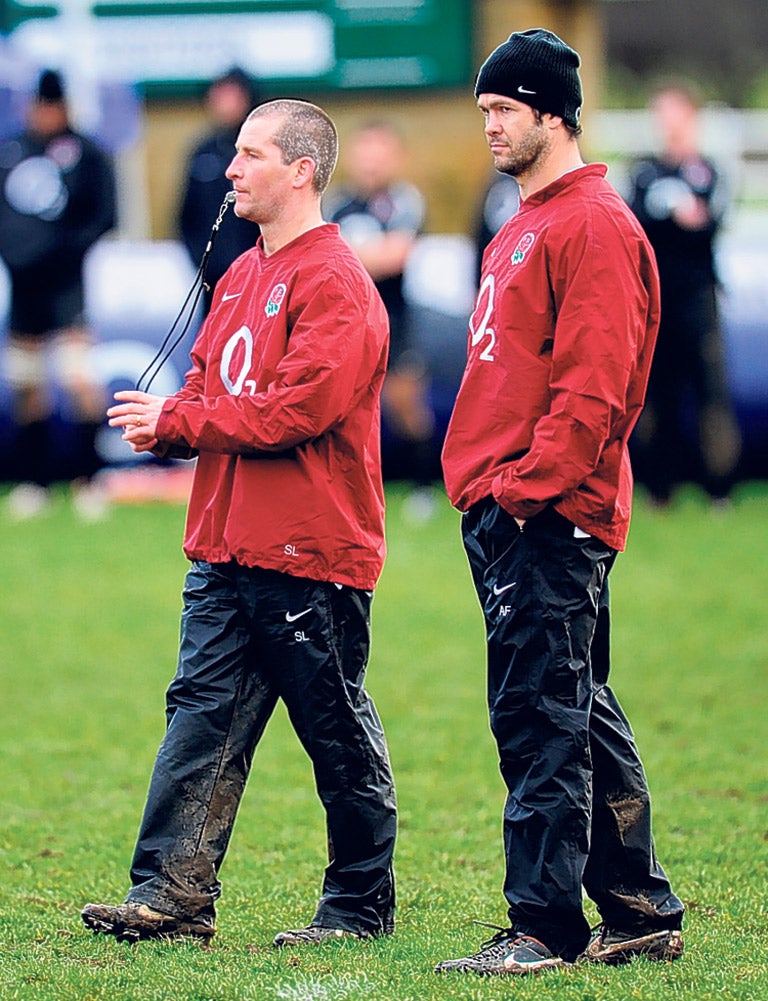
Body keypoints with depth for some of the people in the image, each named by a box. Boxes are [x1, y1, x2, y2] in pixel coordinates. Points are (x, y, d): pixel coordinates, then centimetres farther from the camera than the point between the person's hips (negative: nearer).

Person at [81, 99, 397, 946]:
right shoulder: (242, 275, 16)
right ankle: (173, 893, 1)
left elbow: (301, 407, -22)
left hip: (310, 555, -9)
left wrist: (179, 420, -15)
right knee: (202, 712, 2)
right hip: (226, 547, 9)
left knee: (338, 732, 2)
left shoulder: (332, 282, -13)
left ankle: (361, 903, 12)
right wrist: (164, 423, -2)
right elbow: (209, 381, 21)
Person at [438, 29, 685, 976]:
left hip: (552, 516, -10)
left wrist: (527, 487, -20)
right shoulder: (521, 230, 21)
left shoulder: (595, 225, -11)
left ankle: (545, 926, -8)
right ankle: (640, 911, 19)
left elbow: (593, 389, -18)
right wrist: (481, 483, 16)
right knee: (583, 718, 13)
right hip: (501, 510, 10)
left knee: (540, 719, -10)